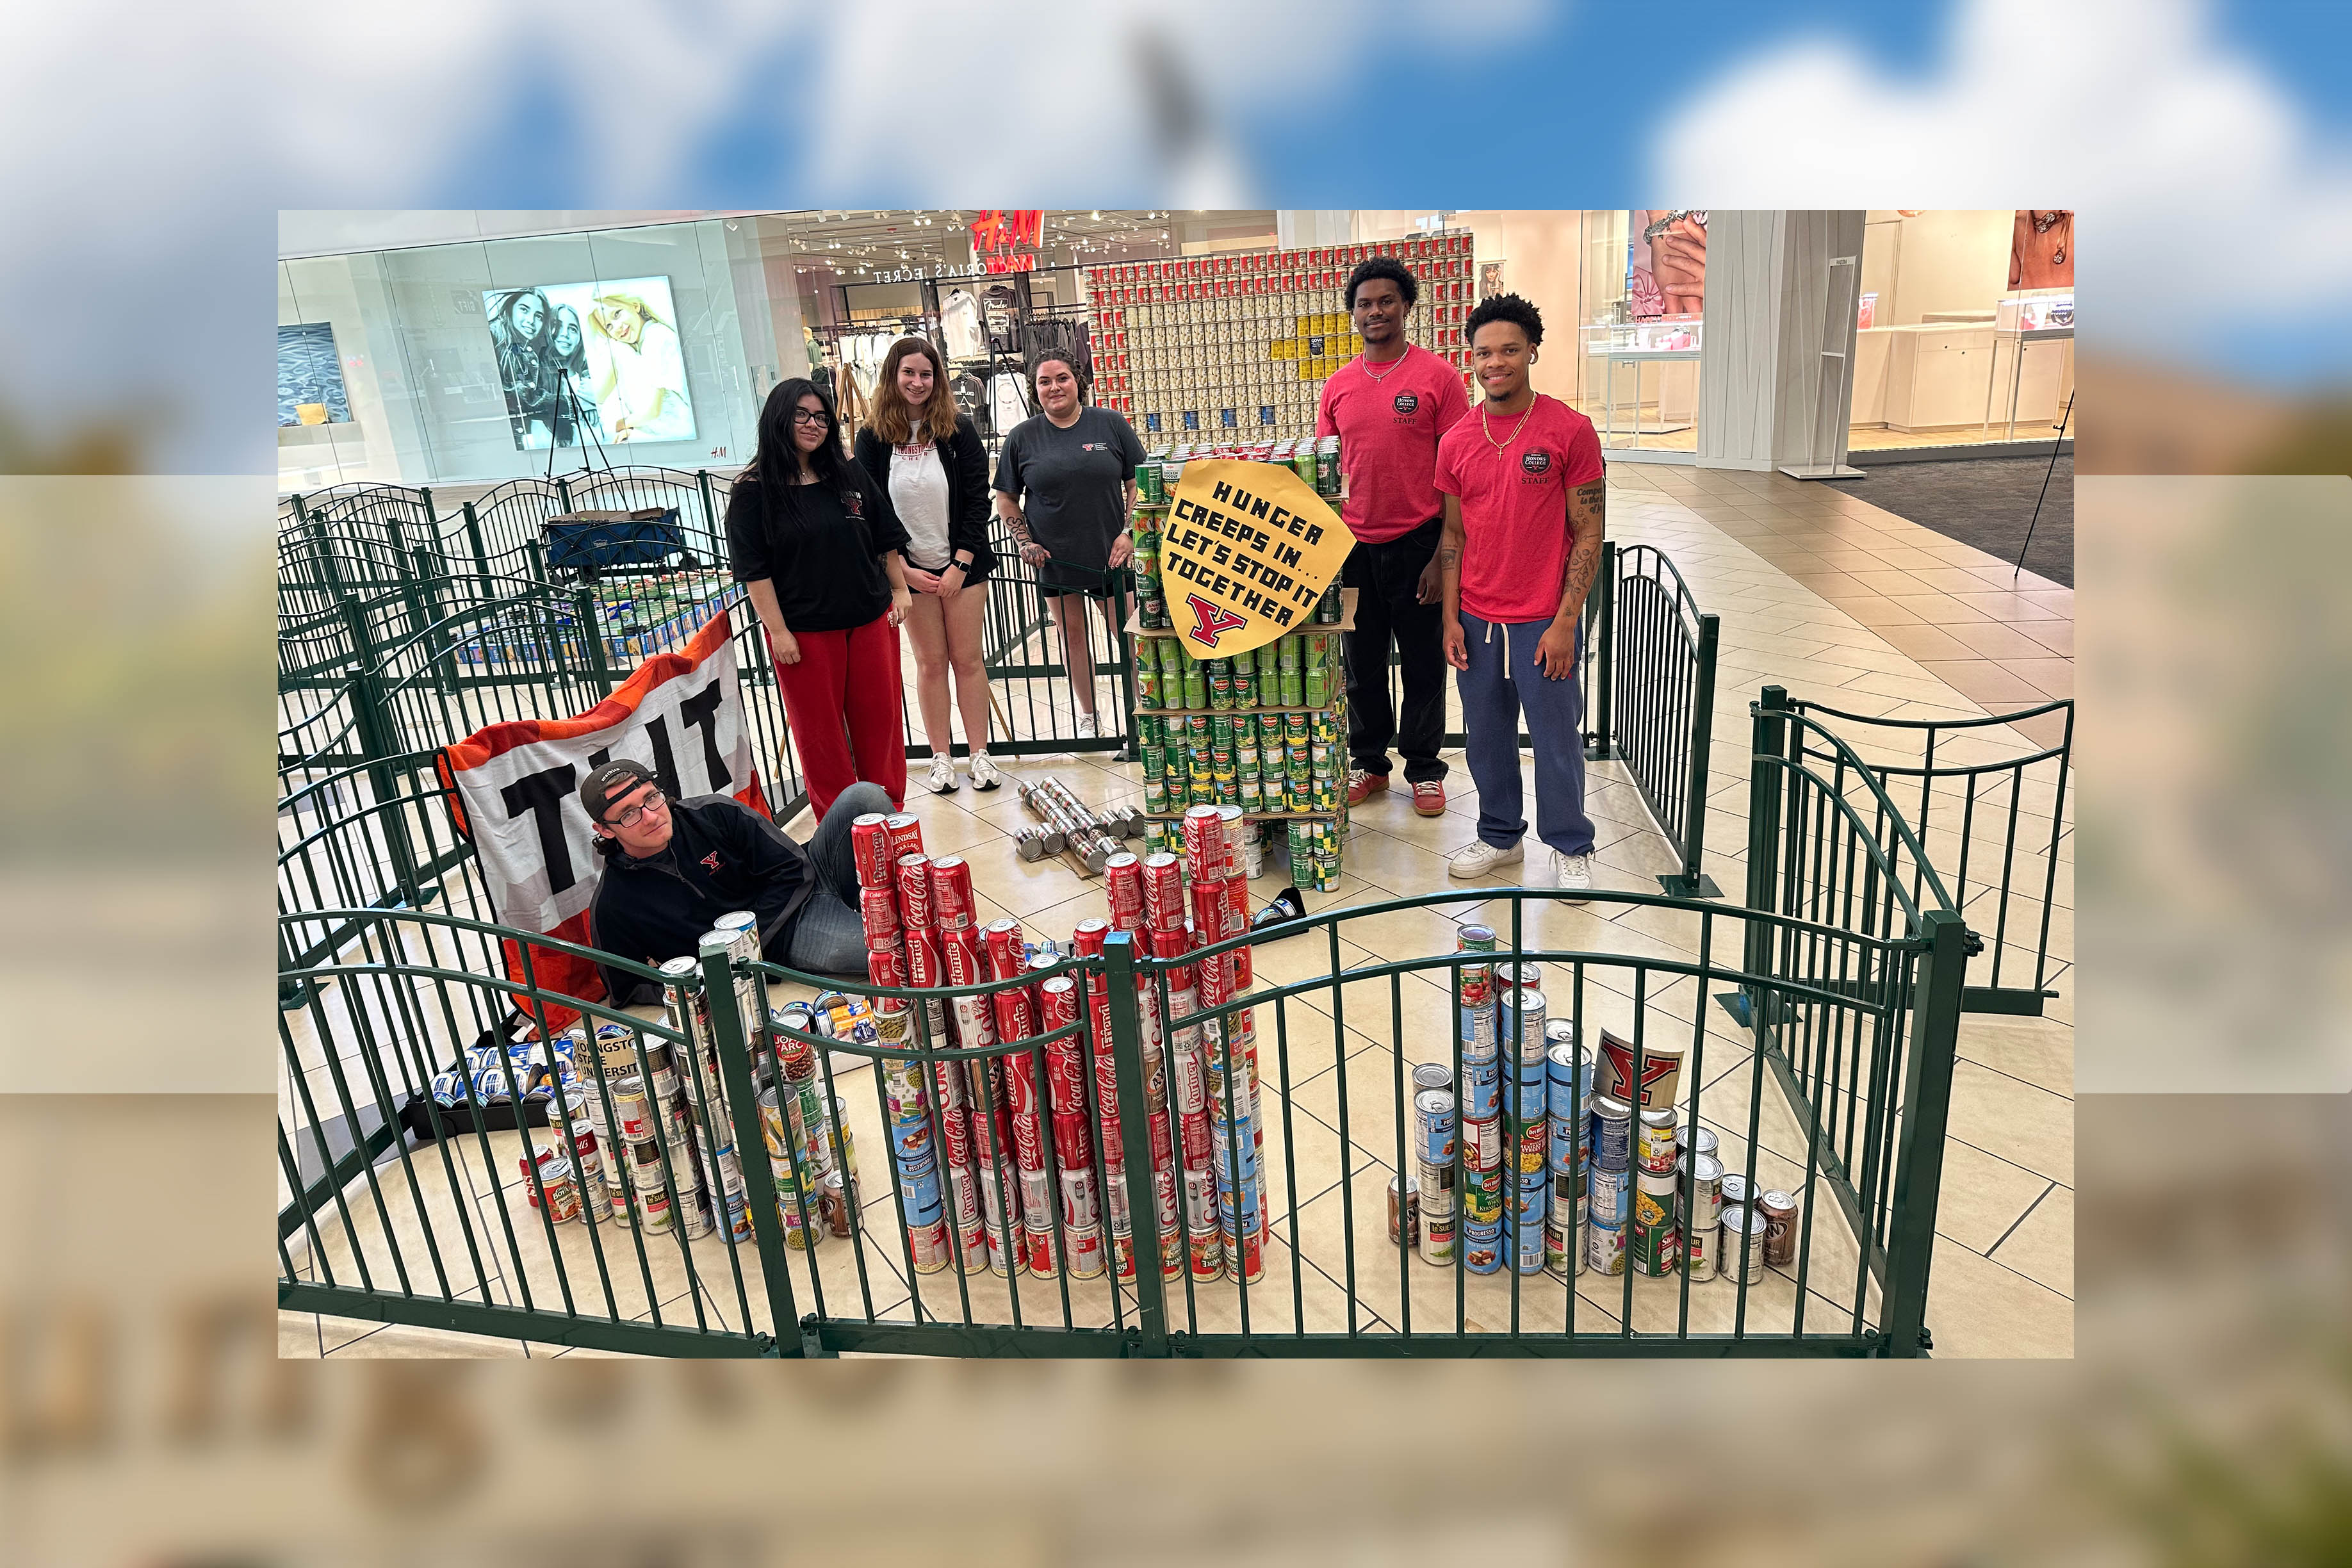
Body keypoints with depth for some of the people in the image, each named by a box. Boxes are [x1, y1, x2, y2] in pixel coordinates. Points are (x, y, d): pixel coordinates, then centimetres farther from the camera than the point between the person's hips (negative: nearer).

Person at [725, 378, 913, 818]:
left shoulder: (850, 476, 7)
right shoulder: (755, 491, -6)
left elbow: (886, 539, 15)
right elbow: (754, 570, -9)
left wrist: (899, 589, 11)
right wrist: (778, 631, -13)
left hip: (871, 618, 4)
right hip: (805, 629, -4)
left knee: (879, 716, 11)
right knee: (820, 728, 6)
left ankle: (890, 810, 27)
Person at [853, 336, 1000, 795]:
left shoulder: (958, 430, -2)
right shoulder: (873, 437, -1)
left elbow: (978, 500, -3)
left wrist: (961, 563, -10)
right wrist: (902, 569, -8)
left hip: (962, 564, 0)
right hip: (911, 568, 0)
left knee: (968, 659, 4)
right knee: (931, 662, 7)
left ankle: (980, 753, 14)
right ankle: (941, 756, 16)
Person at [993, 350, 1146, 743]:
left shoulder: (1111, 425, 0)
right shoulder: (1022, 438, 2)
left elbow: (1138, 482, 3)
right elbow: (1006, 499, 9)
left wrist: (1130, 533, -7)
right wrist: (1025, 541, -3)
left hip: (1110, 556, -1)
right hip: (1054, 560, 1)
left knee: (1130, 635, 1)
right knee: (1073, 636, 11)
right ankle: (1087, 717, 25)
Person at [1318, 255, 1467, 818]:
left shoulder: (1437, 377, -4)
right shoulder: (1338, 387, 7)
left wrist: (1444, 555, -10)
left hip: (1417, 545, -3)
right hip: (1353, 547, 3)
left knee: (1423, 665, 8)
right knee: (1363, 665, 12)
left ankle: (1424, 768, 23)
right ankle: (1368, 762, 28)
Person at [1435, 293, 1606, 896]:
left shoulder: (1569, 431, -8)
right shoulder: (1456, 443, 4)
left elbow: (1587, 535, -7)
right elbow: (1454, 534, 10)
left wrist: (1564, 623, -12)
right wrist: (1451, 616, 4)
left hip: (1543, 623, -4)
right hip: (1477, 622, 4)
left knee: (1557, 739, 7)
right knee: (1486, 738, 14)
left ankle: (1570, 847, 25)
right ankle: (1500, 835, 33)